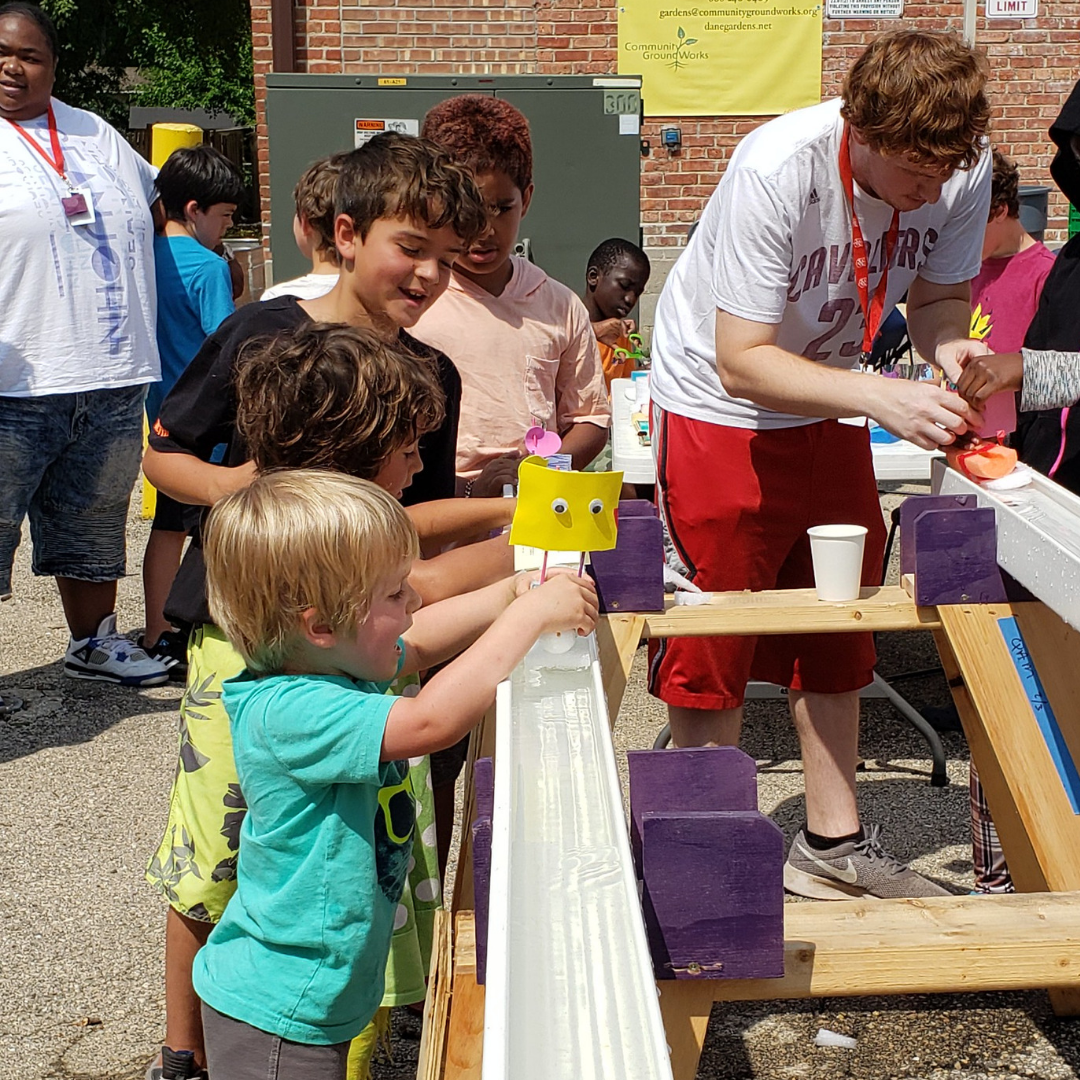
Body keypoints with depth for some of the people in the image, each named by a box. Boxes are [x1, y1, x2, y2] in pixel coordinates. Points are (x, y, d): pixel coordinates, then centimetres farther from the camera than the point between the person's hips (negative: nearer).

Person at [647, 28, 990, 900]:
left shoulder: (964, 173, -16)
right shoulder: (775, 171, -32)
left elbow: (939, 294, 1)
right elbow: (743, 363, -31)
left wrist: (948, 344, -23)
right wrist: (880, 396, -42)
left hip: (830, 409, 6)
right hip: (718, 406, -5)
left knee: (839, 632, 10)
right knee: (714, 642, -1)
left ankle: (834, 843, 24)